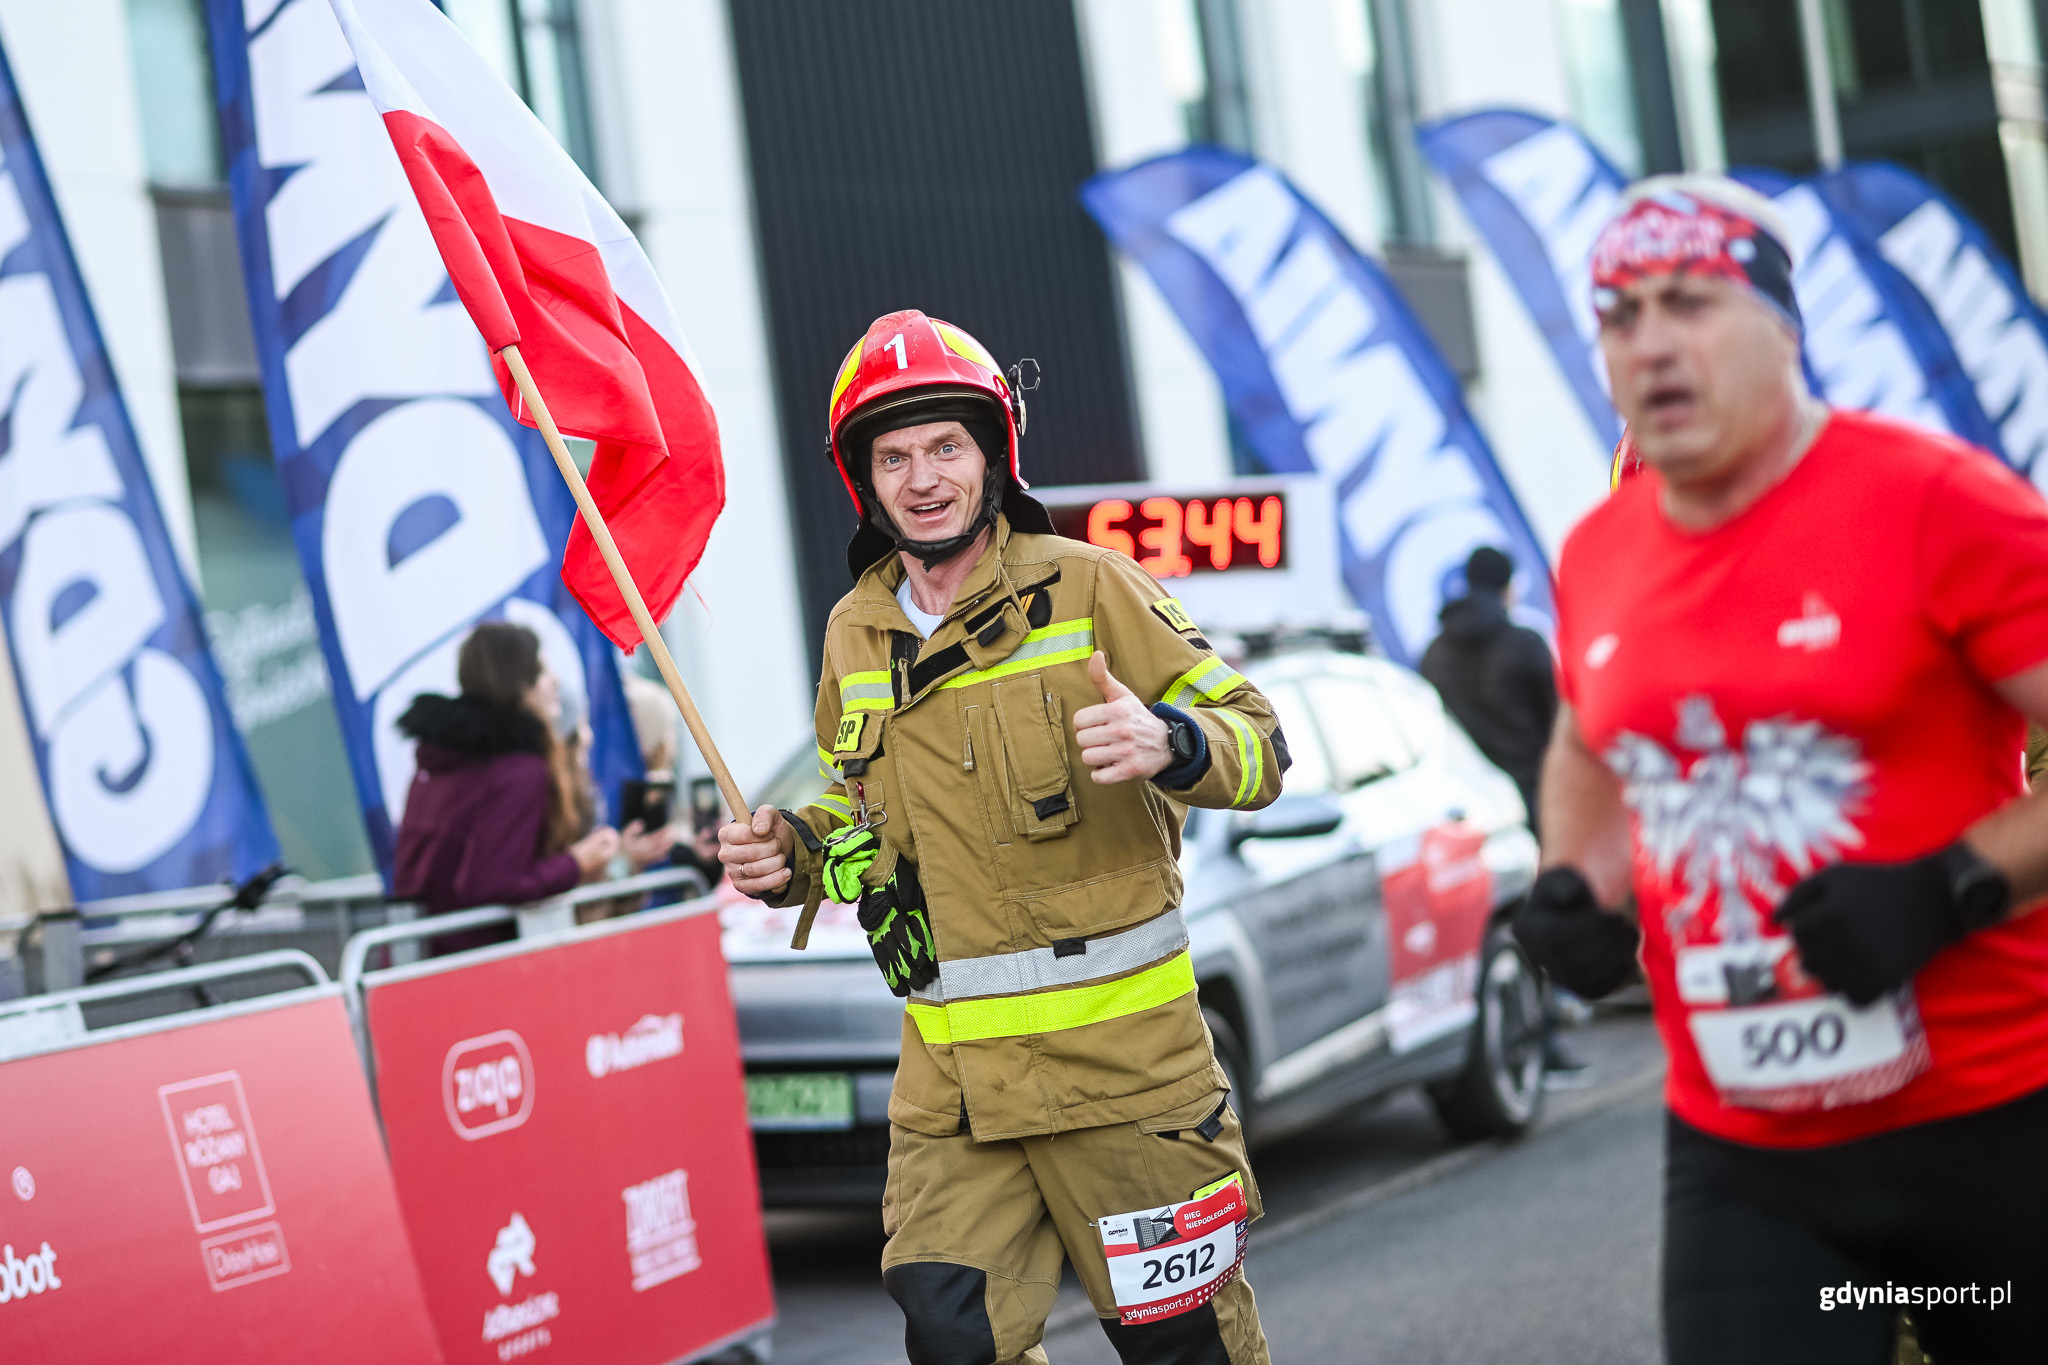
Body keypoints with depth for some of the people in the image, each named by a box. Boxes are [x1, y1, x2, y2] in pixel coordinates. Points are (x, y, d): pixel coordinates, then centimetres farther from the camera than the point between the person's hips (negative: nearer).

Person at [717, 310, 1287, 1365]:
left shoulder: (1085, 586, -5)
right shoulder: (854, 633, 10)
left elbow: (1258, 744, -6)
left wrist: (1167, 744, -27)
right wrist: (794, 853, 5)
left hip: (1116, 1045, -4)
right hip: (950, 1070, 4)